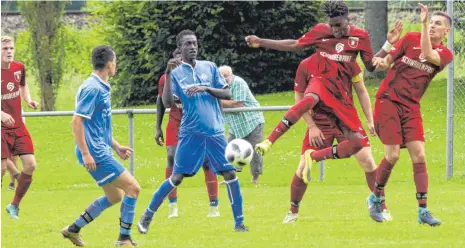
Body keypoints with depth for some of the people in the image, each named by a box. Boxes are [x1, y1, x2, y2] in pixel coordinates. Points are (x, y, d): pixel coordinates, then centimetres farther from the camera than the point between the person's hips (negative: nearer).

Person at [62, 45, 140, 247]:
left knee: (115, 196, 18)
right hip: (95, 153, -10)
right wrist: (85, 153, -23)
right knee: (133, 187, -8)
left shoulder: (102, 88, 15)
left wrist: (116, 147, 22)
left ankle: (73, 229, 23)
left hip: (101, 151, 10)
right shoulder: (92, 88, -16)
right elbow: (77, 121, -21)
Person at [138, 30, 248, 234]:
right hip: (190, 133, -3)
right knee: (177, 178, -4)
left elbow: (227, 94, 6)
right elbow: (167, 103, -10)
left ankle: (239, 223, 6)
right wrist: (167, 74, -19)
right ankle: (147, 216, 7)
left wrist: (206, 89, -11)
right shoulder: (176, 72, 1)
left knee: (230, 174, -2)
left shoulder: (209, 67, 8)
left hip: (215, 131, 3)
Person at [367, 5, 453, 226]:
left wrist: (423, 24, -23)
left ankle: (423, 211, -3)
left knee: (419, 156, -8)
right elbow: (388, 61, 6)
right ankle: (376, 197, 14)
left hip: (411, 107, 2)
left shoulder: (445, 54, 1)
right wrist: (381, 62, -17)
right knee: (392, 155, -9)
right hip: (388, 99, -2)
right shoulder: (411, 38, 2)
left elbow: (427, 55, -20)